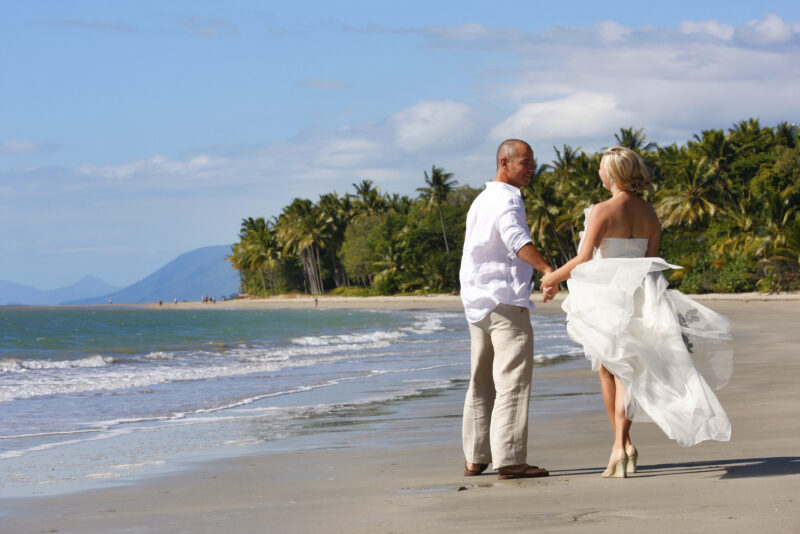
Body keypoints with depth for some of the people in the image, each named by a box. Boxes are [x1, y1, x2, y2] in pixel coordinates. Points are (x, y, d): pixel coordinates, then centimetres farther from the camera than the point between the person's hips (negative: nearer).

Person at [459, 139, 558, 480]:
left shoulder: (481, 200, 21)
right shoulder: (507, 199, -10)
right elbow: (515, 236, -29)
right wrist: (548, 270, -42)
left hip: (477, 303, 10)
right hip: (506, 301, -10)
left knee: (482, 383, 16)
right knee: (512, 382, -11)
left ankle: (475, 458, 21)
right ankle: (509, 459, -16)